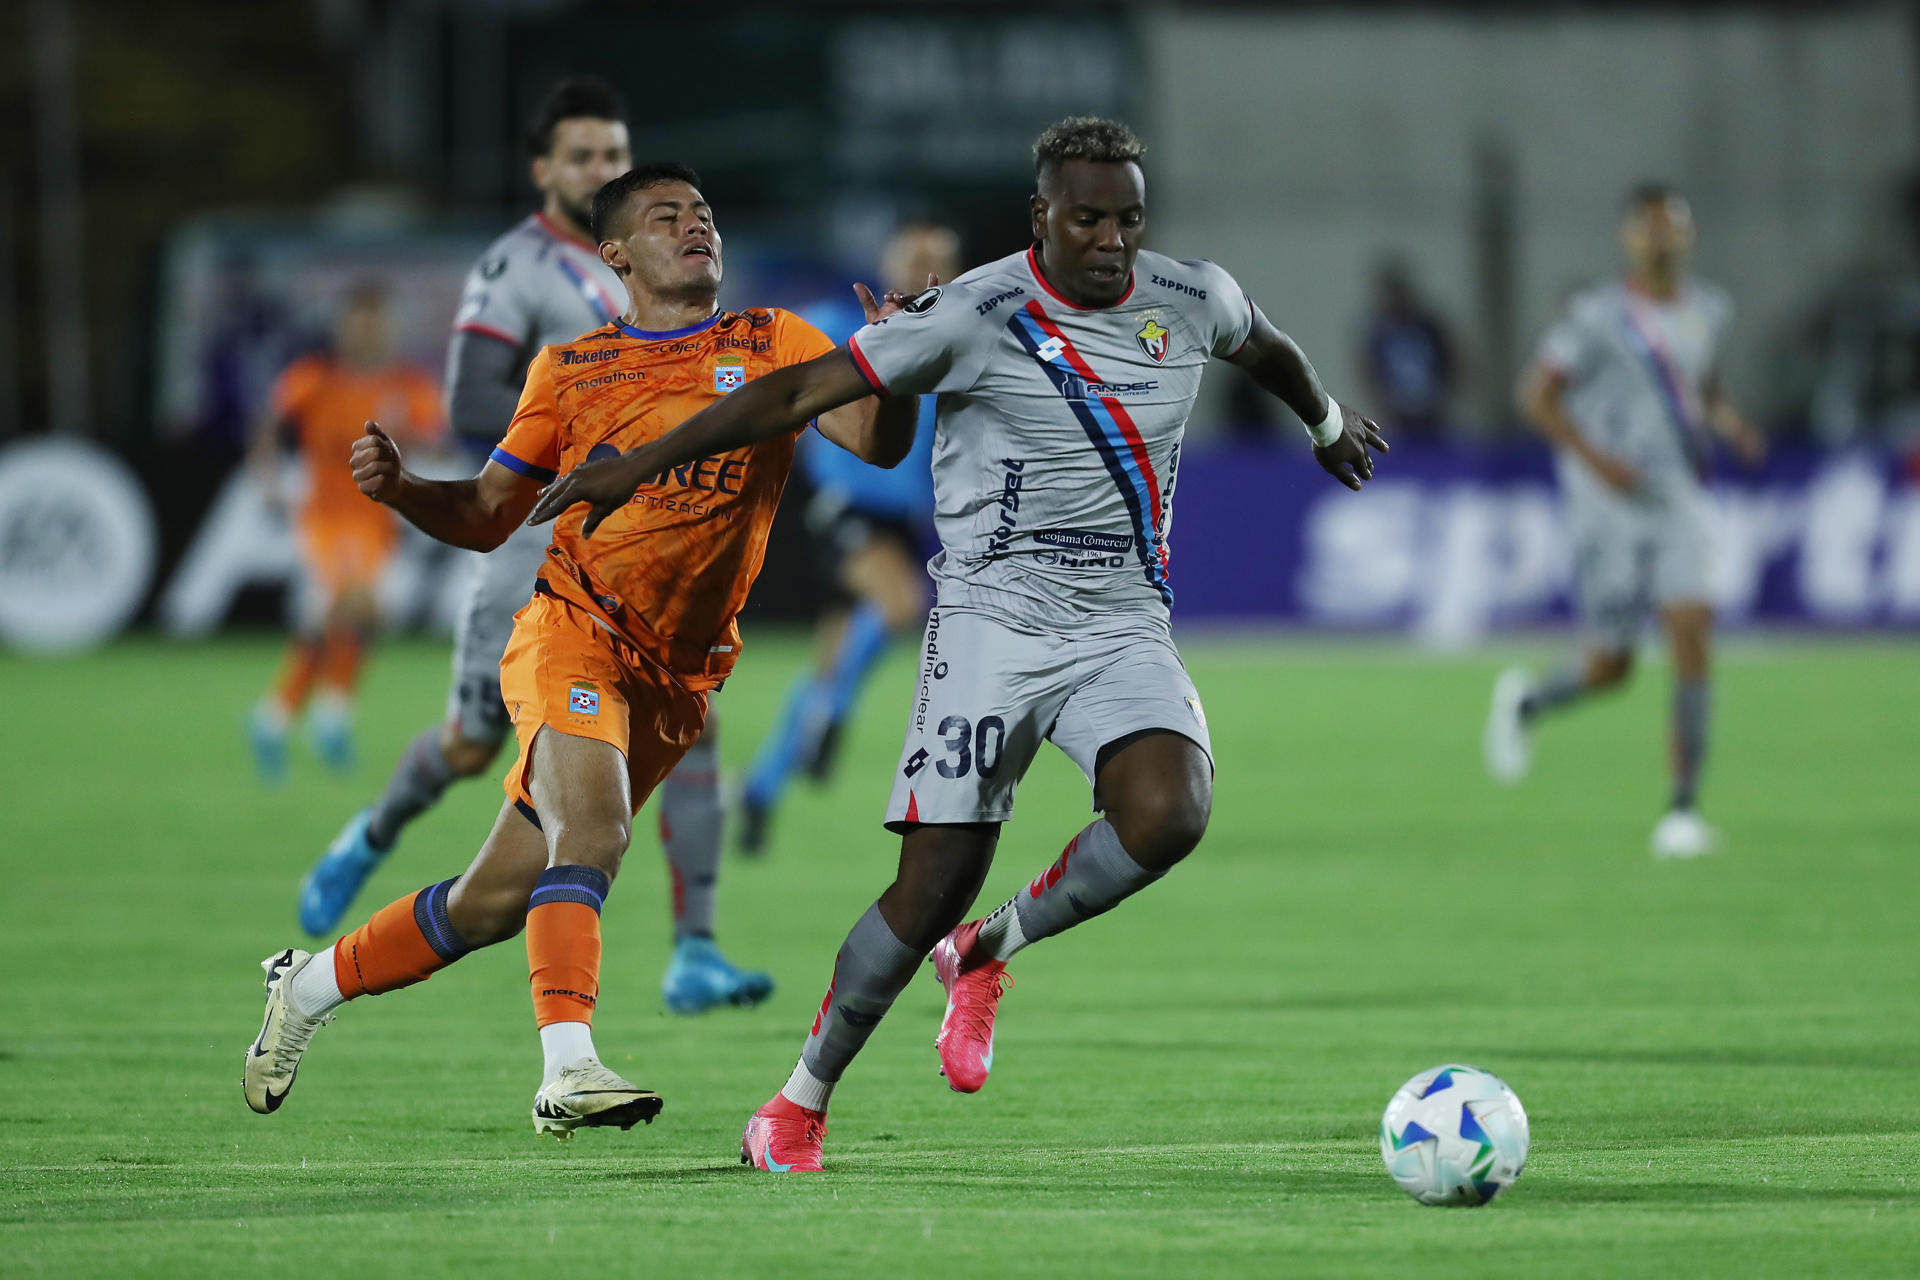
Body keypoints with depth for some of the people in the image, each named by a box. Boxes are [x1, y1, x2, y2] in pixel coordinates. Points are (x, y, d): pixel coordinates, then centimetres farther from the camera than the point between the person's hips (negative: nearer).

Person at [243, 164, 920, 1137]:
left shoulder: (770, 345, 6)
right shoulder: (569, 369, 8)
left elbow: (876, 442, -9)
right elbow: (486, 517, 15)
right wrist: (398, 487, -5)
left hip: (678, 675, 2)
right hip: (573, 628, -2)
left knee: (498, 901, 7)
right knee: (592, 825, -31)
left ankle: (311, 986, 29)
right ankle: (567, 1068, -38)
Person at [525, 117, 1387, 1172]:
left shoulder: (1191, 300, 3)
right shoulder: (977, 315, -12)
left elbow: (1267, 349, 28)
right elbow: (803, 390, -11)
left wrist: (1328, 423, 47)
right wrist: (643, 462, -12)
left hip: (1123, 628, 4)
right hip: (991, 619, -4)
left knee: (1169, 814, -26)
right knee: (937, 880, -10)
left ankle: (986, 954, 2)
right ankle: (799, 1105, 11)